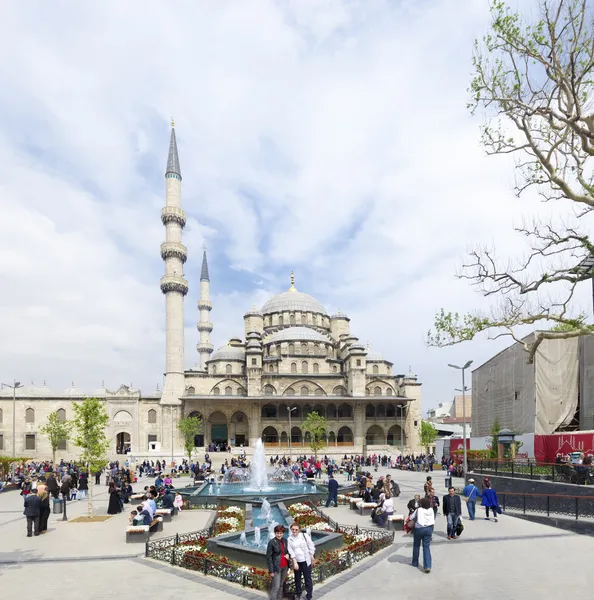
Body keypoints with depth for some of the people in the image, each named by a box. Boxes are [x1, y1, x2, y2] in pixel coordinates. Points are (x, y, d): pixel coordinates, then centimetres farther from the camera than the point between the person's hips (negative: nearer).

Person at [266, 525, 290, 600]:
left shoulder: (285, 541, 2)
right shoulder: (271, 542, -14)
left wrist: (288, 555, -5)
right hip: (277, 567, -6)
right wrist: (271, 570, -13)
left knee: (281, 585, 15)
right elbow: (268, 557, -11)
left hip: (285, 566, 6)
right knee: (276, 587, -5)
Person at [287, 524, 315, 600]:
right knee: (297, 579, 17)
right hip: (296, 562, 2)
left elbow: (311, 546, -2)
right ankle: (298, 594, 37)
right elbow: (291, 552, -7)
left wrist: (311, 556, 0)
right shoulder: (289, 539, -4)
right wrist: (295, 562, -13)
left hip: (306, 561, -2)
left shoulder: (304, 536, -9)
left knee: (308, 579, 4)